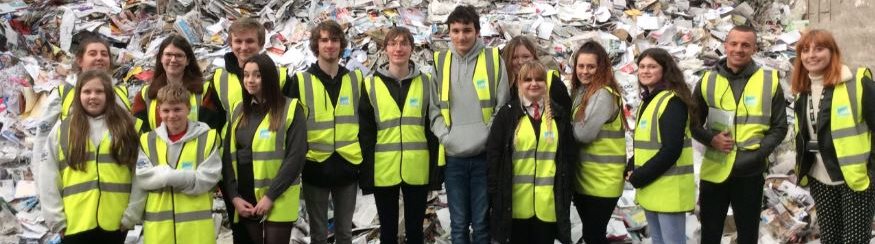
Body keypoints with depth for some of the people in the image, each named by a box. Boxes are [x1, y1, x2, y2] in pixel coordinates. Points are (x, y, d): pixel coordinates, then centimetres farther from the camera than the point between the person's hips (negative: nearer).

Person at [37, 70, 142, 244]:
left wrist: (132, 214, -4)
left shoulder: (126, 127, 7)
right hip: (76, 224, 0)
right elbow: (48, 178, 4)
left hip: (115, 223, 0)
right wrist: (56, 219, -3)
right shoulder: (61, 130, 6)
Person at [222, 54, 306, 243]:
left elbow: (295, 157, -12)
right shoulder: (239, 110, 11)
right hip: (246, 201, 5)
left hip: (278, 201, -5)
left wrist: (271, 195, -16)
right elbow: (228, 156, 8)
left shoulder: (290, 109, -5)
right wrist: (234, 196, -3)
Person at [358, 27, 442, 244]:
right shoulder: (372, 85, 2)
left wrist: (436, 169, 0)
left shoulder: (425, 83, 4)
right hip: (383, 170, 0)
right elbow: (365, 132, 2)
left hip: (418, 170, 0)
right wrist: (366, 173, -4)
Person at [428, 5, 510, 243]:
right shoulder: (441, 62, 6)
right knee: (459, 224, 9)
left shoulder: (493, 59, -1)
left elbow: (503, 107, -1)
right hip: (453, 156, 2)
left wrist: (487, 137, -10)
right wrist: (445, 136, -5)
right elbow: (434, 108, 9)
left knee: (482, 223, 5)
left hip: (485, 155, -2)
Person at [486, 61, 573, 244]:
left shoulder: (558, 114, 7)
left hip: (548, 203, 1)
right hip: (516, 202, -1)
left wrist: (566, 194, 4)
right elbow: (493, 154, 0)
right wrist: (493, 193, -4)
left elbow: (568, 157, 9)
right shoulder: (507, 113, 1)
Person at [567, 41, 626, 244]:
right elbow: (574, 129, 9)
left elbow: (584, 133, -22)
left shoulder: (604, 94, -16)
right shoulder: (580, 91, 10)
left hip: (602, 180, -8)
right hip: (583, 176, 8)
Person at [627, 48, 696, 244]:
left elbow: (671, 150, -22)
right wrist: (633, 171, 3)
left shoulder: (672, 101, -15)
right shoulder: (647, 100, 14)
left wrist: (640, 177, -16)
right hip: (650, 189, 9)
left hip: (669, 189, -9)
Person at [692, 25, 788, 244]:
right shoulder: (708, 80, 3)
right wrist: (710, 139, -11)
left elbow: (779, 127, 2)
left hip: (750, 172, -1)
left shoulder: (770, 81, -1)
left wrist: (759, 153, -14)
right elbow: (693, 123, 9)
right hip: (714, 171, 1)